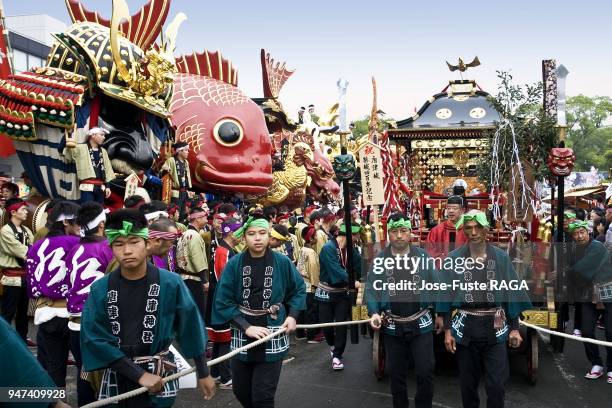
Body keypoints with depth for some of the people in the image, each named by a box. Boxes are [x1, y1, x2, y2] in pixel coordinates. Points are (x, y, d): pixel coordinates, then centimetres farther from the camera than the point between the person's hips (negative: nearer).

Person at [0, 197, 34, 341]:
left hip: (25, 275, 7)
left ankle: (22, 338, 27)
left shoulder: (26, 230, 9)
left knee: (23, 310, 16)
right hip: (12, 276, -7)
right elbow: (22, 251, -18)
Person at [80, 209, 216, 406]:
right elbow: (94, 339, -11)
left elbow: (191, 329, -1)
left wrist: (203, 373, 4)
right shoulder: (100, 289, -7)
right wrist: (139, 375, -17)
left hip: (160, 377, -2)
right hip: (117, 379, 2)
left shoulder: (170, 283, -10)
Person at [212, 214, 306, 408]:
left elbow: (299, 290, 9)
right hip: (242, 336, 2)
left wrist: (292, 316, -5)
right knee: (241, 391, 16)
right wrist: (246, 327, -16)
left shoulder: (282, 262, -7)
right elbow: (223, 301, -8)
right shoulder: (234, 264, -7)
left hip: (273, 337, -2)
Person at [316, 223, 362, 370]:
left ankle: (337, 356, 12)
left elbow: (359, 269, -5)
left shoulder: (351, 249, 0)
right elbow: (335, 270, -28)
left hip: (343, 292, 4)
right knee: (326, 324, 6)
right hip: (327, 292, -4)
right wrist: (352, 281, -30)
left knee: (341, 324, 1)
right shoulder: (328, 248, -19)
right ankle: (332, 345, 37)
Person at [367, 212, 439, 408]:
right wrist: (374, 312, -17)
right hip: (392, 326, 1)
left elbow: (436, 286, 3)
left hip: (421, 324, -1)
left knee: (425, 371, 3)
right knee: (396, 373, 14)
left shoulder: (423, 256, -2)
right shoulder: (379, 260, -2)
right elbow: (371, 289, -3)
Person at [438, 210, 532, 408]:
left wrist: (514, 328, 1)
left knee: (496, 384, 1)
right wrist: (447, 329, -3)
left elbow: (511, 293, 4)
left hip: (495, 327, 0)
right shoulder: (453, 258, -1)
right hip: (465, 327, 0)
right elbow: (446, 296, 0)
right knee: (467, 382, 12)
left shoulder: (501, 257, 0)